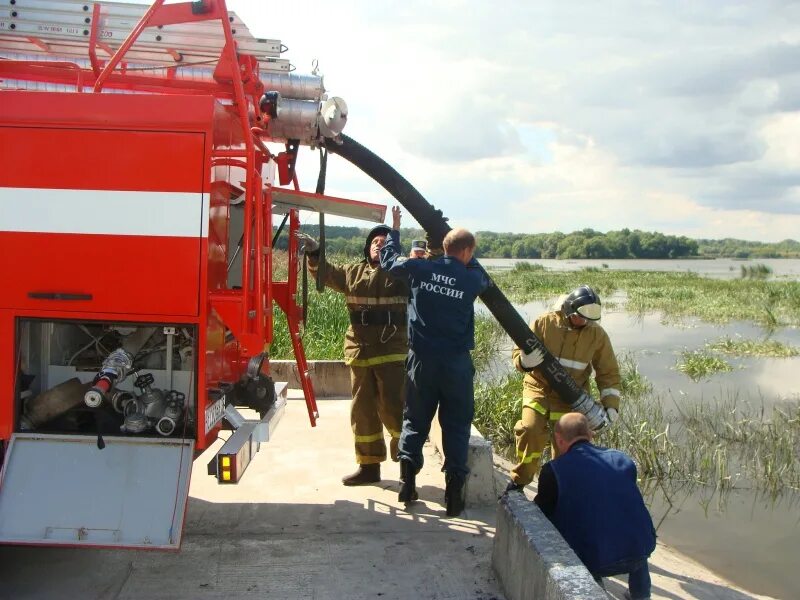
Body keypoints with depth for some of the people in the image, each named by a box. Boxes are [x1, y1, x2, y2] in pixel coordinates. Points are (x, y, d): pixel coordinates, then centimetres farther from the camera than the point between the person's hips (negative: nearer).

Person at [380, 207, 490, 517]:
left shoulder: (420, 267, -3)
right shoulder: (472, 279, -5)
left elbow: (389, 259, 15)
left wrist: (394, 229, 28)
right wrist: (467, 260, 24)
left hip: (422, 359, 2)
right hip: (456, 362, -1)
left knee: (415, 420, 15)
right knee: (456, 425, 8)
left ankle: (407, 479, 9)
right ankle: (454, 489, 5)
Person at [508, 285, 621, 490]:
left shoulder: (597, 335, -3)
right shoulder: (544, 323, -9)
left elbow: (609, 372, 5)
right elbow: (518, 352, -5)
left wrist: (610, 404, -6)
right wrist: (525, 361, -30)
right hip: (539, 388, -2)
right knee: (531, 429, -20)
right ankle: (519, 479, 1)